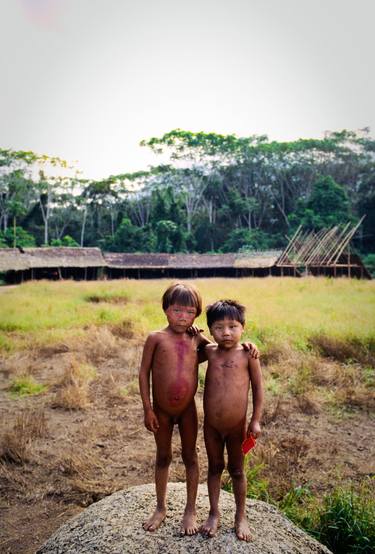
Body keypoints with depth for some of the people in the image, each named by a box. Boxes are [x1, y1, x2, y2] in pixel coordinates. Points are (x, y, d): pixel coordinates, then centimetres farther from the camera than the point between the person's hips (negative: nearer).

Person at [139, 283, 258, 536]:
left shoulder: (197, 339, -5)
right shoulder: (156, 338, -12)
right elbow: (144, 372, -8)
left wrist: (244, 346, -11)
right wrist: (147, 409, -9)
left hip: (188, 410, 1)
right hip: (161, 410, -1)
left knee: (190, 458, 14)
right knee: (163, 458, 17)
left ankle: (191, 510, 34)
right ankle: (161, 508, 37)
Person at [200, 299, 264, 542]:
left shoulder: (247, 354, -12)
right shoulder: (209, 351, -4)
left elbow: (258, 388, -5)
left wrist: (256, 421, -8)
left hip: (237, 426, -2)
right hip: (211, 426, 2)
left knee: (237, 470, 16)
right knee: (214, 468, 19)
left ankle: (241, 517, 35)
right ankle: (214, 514, 37)